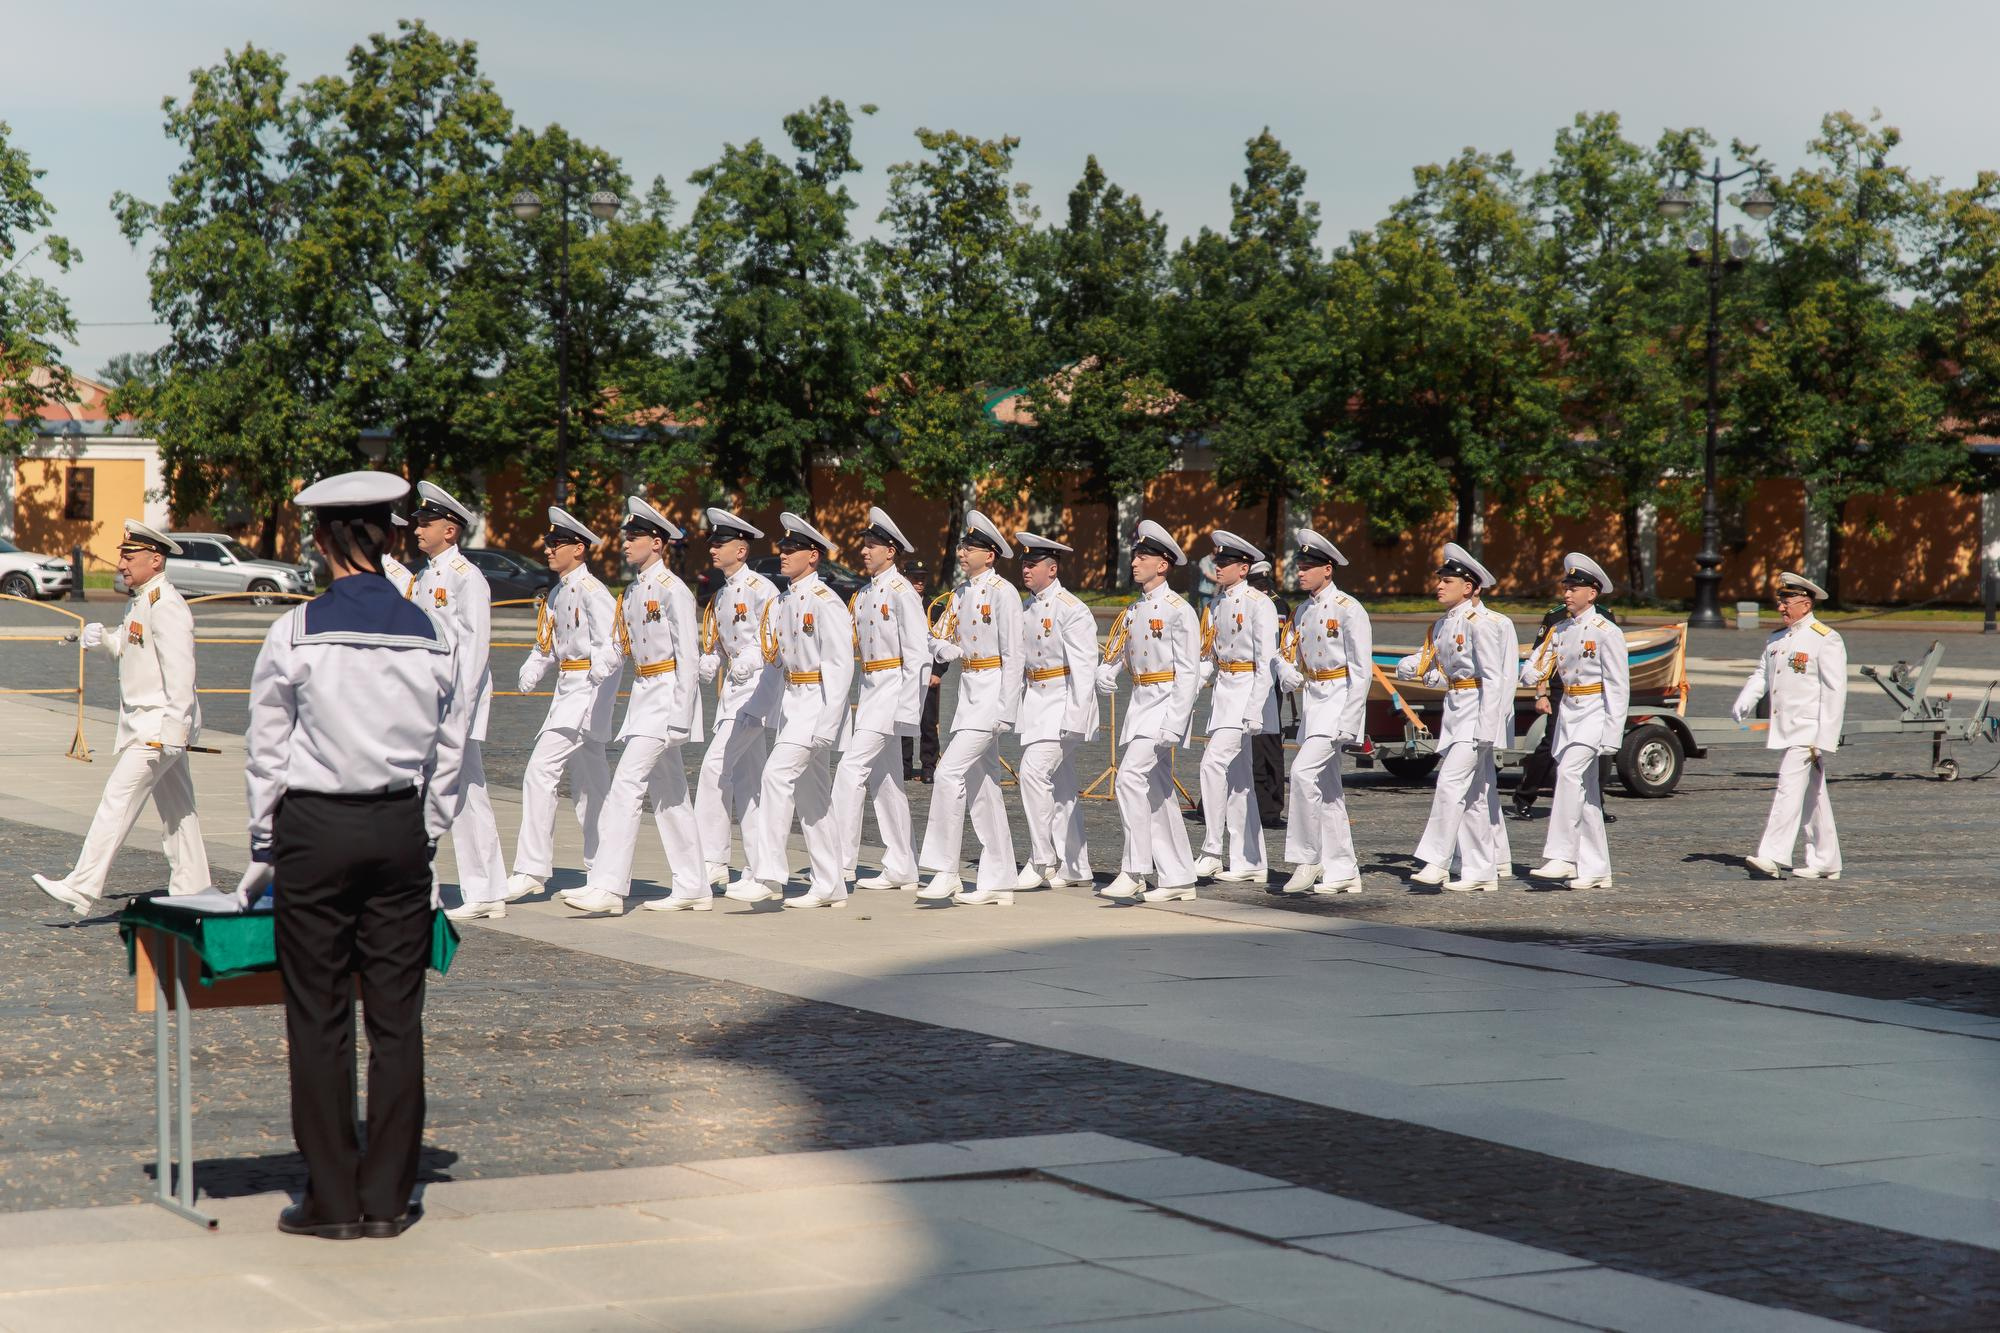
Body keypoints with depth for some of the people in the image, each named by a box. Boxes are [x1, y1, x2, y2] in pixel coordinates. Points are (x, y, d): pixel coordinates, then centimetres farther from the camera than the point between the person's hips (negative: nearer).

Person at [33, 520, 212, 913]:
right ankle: (190, 891, 15)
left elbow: (180, 671, -22)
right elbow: (127, 650, 25)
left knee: (117, 802, -11)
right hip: (143, 726, 10)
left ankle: (81, 888, -12)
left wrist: (174, 732, -26)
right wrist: (102, 639, 3)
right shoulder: (138, 602, 15)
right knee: (176, 810, 11)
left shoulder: (167, 607, -17)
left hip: (158, 726, -10)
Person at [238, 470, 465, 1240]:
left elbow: (266, 751, -1)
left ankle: (332, 1200, 6)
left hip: (315, 829, -3)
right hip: (402, 830, 3)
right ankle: (388, 1198, 11)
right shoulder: (431, 636, 1)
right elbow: (448, 753, 6)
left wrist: (264, 852, 9)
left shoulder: (296, 634, -7)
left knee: (318, 1018, 4)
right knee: (397, 1017, 7)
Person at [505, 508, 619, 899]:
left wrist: (595, 676, -31)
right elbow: (548, 642, 18)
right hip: (567, 689, 10)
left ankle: (531, 870, -12)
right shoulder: (557, 593, 14)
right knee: (588, 783, 14)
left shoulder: (591, 590, -13)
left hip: (587, 690, -10)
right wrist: (532, 670, 1)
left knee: (540, 771, -14)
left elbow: (612, 643, -20)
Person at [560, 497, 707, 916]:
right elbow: (620, 646, 19)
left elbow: (689, 657, -14)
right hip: (642, 695, 9)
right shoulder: (631, 591, 15)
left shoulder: (673, 590, -11)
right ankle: (693, 889, 15)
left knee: (627, 784, -16)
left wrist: (680, 716, -17)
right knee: (668, 794, 10)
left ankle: (608, 886, -20)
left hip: (667, 696, -9)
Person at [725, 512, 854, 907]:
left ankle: (768, 876, -17)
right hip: (792, 701, 9)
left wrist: (826, 724, -22)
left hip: (818, 701, -9)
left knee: (777, 773, -18)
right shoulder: (784, 601, 12)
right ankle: (830, 886, 15)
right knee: (810, 791, 10)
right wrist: (768, 647, 2)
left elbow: (841, 665, -18)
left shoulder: (825, 602, -14)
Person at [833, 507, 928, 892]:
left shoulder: (902, 593, -11)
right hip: (868, 692, 9)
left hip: (892, 691, -9)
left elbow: (919, 654, -15)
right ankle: (901, 870, 13)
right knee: (882, 781, 9)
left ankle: (841, 860, -13)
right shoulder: (863, 595, 14)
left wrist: (907, 710, -19)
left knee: (852, 767, -15)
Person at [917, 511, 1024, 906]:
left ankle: (945, 870, -13)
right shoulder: (960, 592, 13)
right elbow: (939, 643, 16)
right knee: (981, 785, 9)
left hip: (991, 691, -8)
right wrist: (948, 648, -8)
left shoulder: (1002, 592, -10)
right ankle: (998, 881, 13)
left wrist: (1006, 712, -16)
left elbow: (1012, 655, -13)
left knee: (950, 772, -17)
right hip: (967, 691, 9)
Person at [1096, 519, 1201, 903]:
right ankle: (1178, 878, 13)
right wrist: (1105, 674, -6)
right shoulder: (1133, 611, 14)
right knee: (1157, 792, 8)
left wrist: (1174, 724, -20)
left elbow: (1189, 672, -14)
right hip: (1139, 703, 8)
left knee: (1131, 777, -18)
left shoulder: (1179, 611, -10)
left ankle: (1135, 869, -14)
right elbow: (1116, 654, 18)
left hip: (1165, 704, -8)